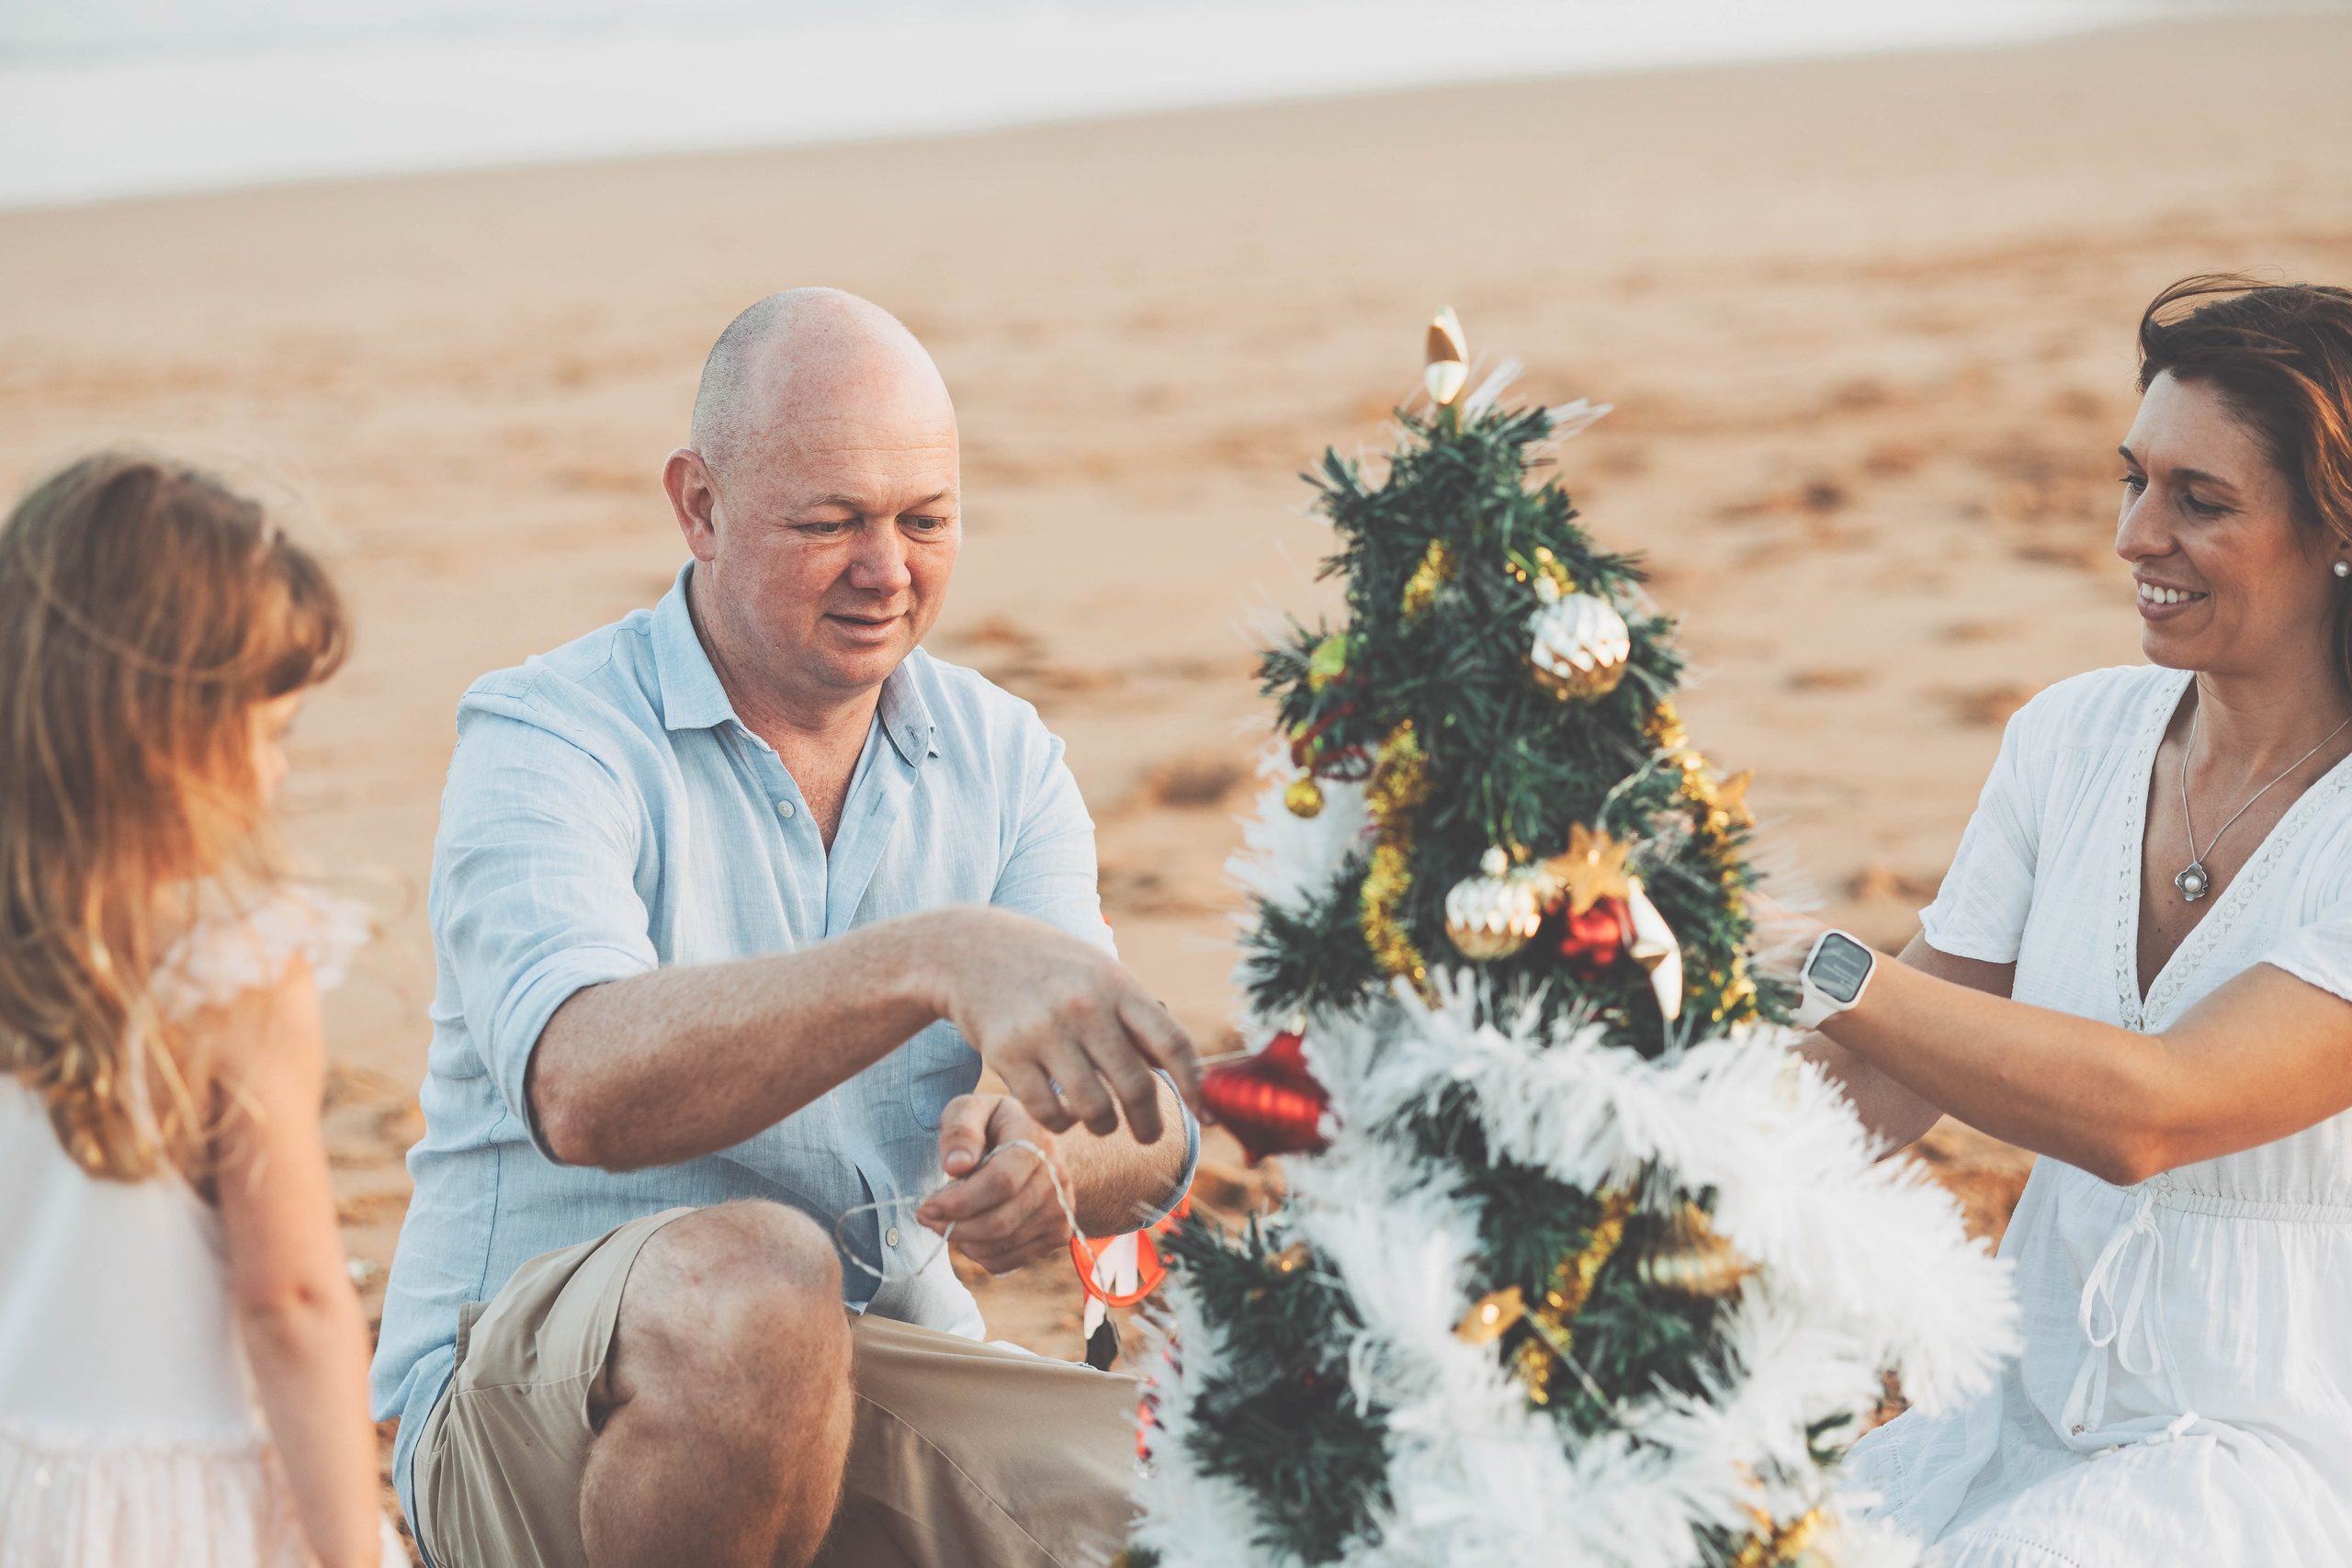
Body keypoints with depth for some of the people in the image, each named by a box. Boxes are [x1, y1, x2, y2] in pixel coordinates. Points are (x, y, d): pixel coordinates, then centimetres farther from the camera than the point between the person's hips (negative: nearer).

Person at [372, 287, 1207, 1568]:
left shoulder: (1001, 757, 8)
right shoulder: (545, 739, -8)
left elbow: (1150, 1143, -4)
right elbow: (582, 1090, -30)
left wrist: (1047, 1153, -30)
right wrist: (938, 961, -44)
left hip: (880, 1406, 4)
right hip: (533, 1406, -3)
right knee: (752, 1281, -36)